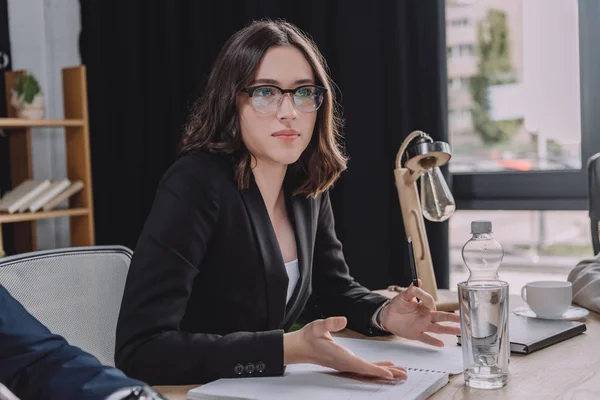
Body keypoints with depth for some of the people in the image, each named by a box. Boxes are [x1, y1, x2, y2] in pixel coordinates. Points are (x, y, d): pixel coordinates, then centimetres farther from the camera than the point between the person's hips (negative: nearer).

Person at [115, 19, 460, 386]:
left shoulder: (308, 186, 0)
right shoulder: (195, 185, -20)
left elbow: (335, 287, 14)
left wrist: (384, 314, -6)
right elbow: (140, 348, -26)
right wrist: (290, 348, -30)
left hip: (271, 388, 6)